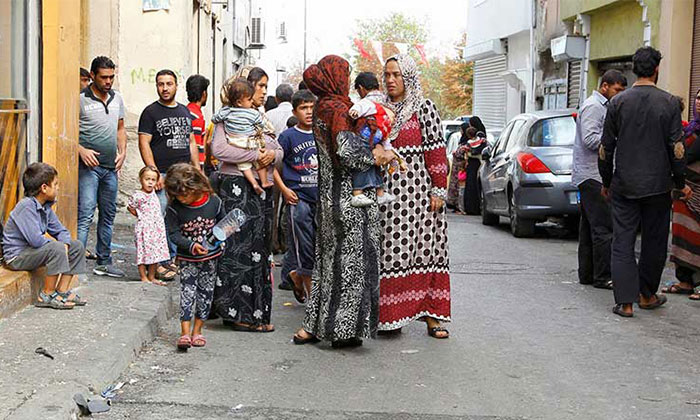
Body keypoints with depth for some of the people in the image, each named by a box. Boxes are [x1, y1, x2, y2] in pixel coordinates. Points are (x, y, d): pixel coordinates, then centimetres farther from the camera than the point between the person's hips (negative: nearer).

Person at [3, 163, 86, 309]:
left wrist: (65, 244, -11)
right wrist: (60, 245, -15)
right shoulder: (26, 206, -24)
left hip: (33, 250, 10)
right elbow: (35, 239, -32)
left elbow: (60, 231, 12)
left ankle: (62, 291, 5)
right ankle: (47, 296, -19)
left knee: (77, 246, 5)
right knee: (56, 248, -32)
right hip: (16, 256, -10)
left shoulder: (46, 207, 6)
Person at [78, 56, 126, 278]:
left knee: (108, 215, 12)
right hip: (88, 167, -6)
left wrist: (122, 152, 6)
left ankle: (104, 262, 22)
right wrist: (81, 150, -20)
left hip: (111, 167, 6)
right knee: (85, 214, -12)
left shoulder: (117, 99, 12)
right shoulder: (81, 100, -7)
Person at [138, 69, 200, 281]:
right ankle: (159, 263, -2)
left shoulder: (185, 112, 17)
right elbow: (144, 144, -6)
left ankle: (171, 258, 15)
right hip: (162, 176, -5)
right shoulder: (150, 112, 0)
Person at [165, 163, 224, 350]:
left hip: (210, 257, 2)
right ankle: (185, 332, -6)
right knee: (187, 292, -9)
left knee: (206, 292, 7)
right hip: (187, 259, -1)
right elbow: (174, 233, -11)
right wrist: (191, 245, -26)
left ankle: (197, 331, 19)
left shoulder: (214, 202, -10)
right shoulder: (175, 208, -12)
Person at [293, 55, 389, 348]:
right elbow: (347, 152, -22)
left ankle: (312, 326, 17)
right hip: (348, 196, -9)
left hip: (330, 196, 9)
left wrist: (374, 150, 4)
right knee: (349, 259, -2)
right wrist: (378, 157, -8)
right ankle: (341, 329, 2)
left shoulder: (322, 108, 13)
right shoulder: (337, 108, -15)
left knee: (329, 260, 13)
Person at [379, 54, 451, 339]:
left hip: (418, 190, -3)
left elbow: (436, 150, -3)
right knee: (390, 250, 1)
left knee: (425, 248, -3)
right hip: (386, 191, 3)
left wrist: (439, 190, -8)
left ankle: (431, 315, 1)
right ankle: (392, 315, 7)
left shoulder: (424, 108, 1)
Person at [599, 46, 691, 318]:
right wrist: (681, 183, 6)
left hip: (624, 186, 1)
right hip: (658, 185, -1)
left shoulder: (618, 102, 0)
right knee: (654, 242, 13)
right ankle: (647, 295, 24)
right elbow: (677, 148, -4)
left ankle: (625, 302, -4)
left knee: (623, 242, 2)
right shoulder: (669, 103, -5)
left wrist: (606, 181, 14)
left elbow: (605, 148, 3)